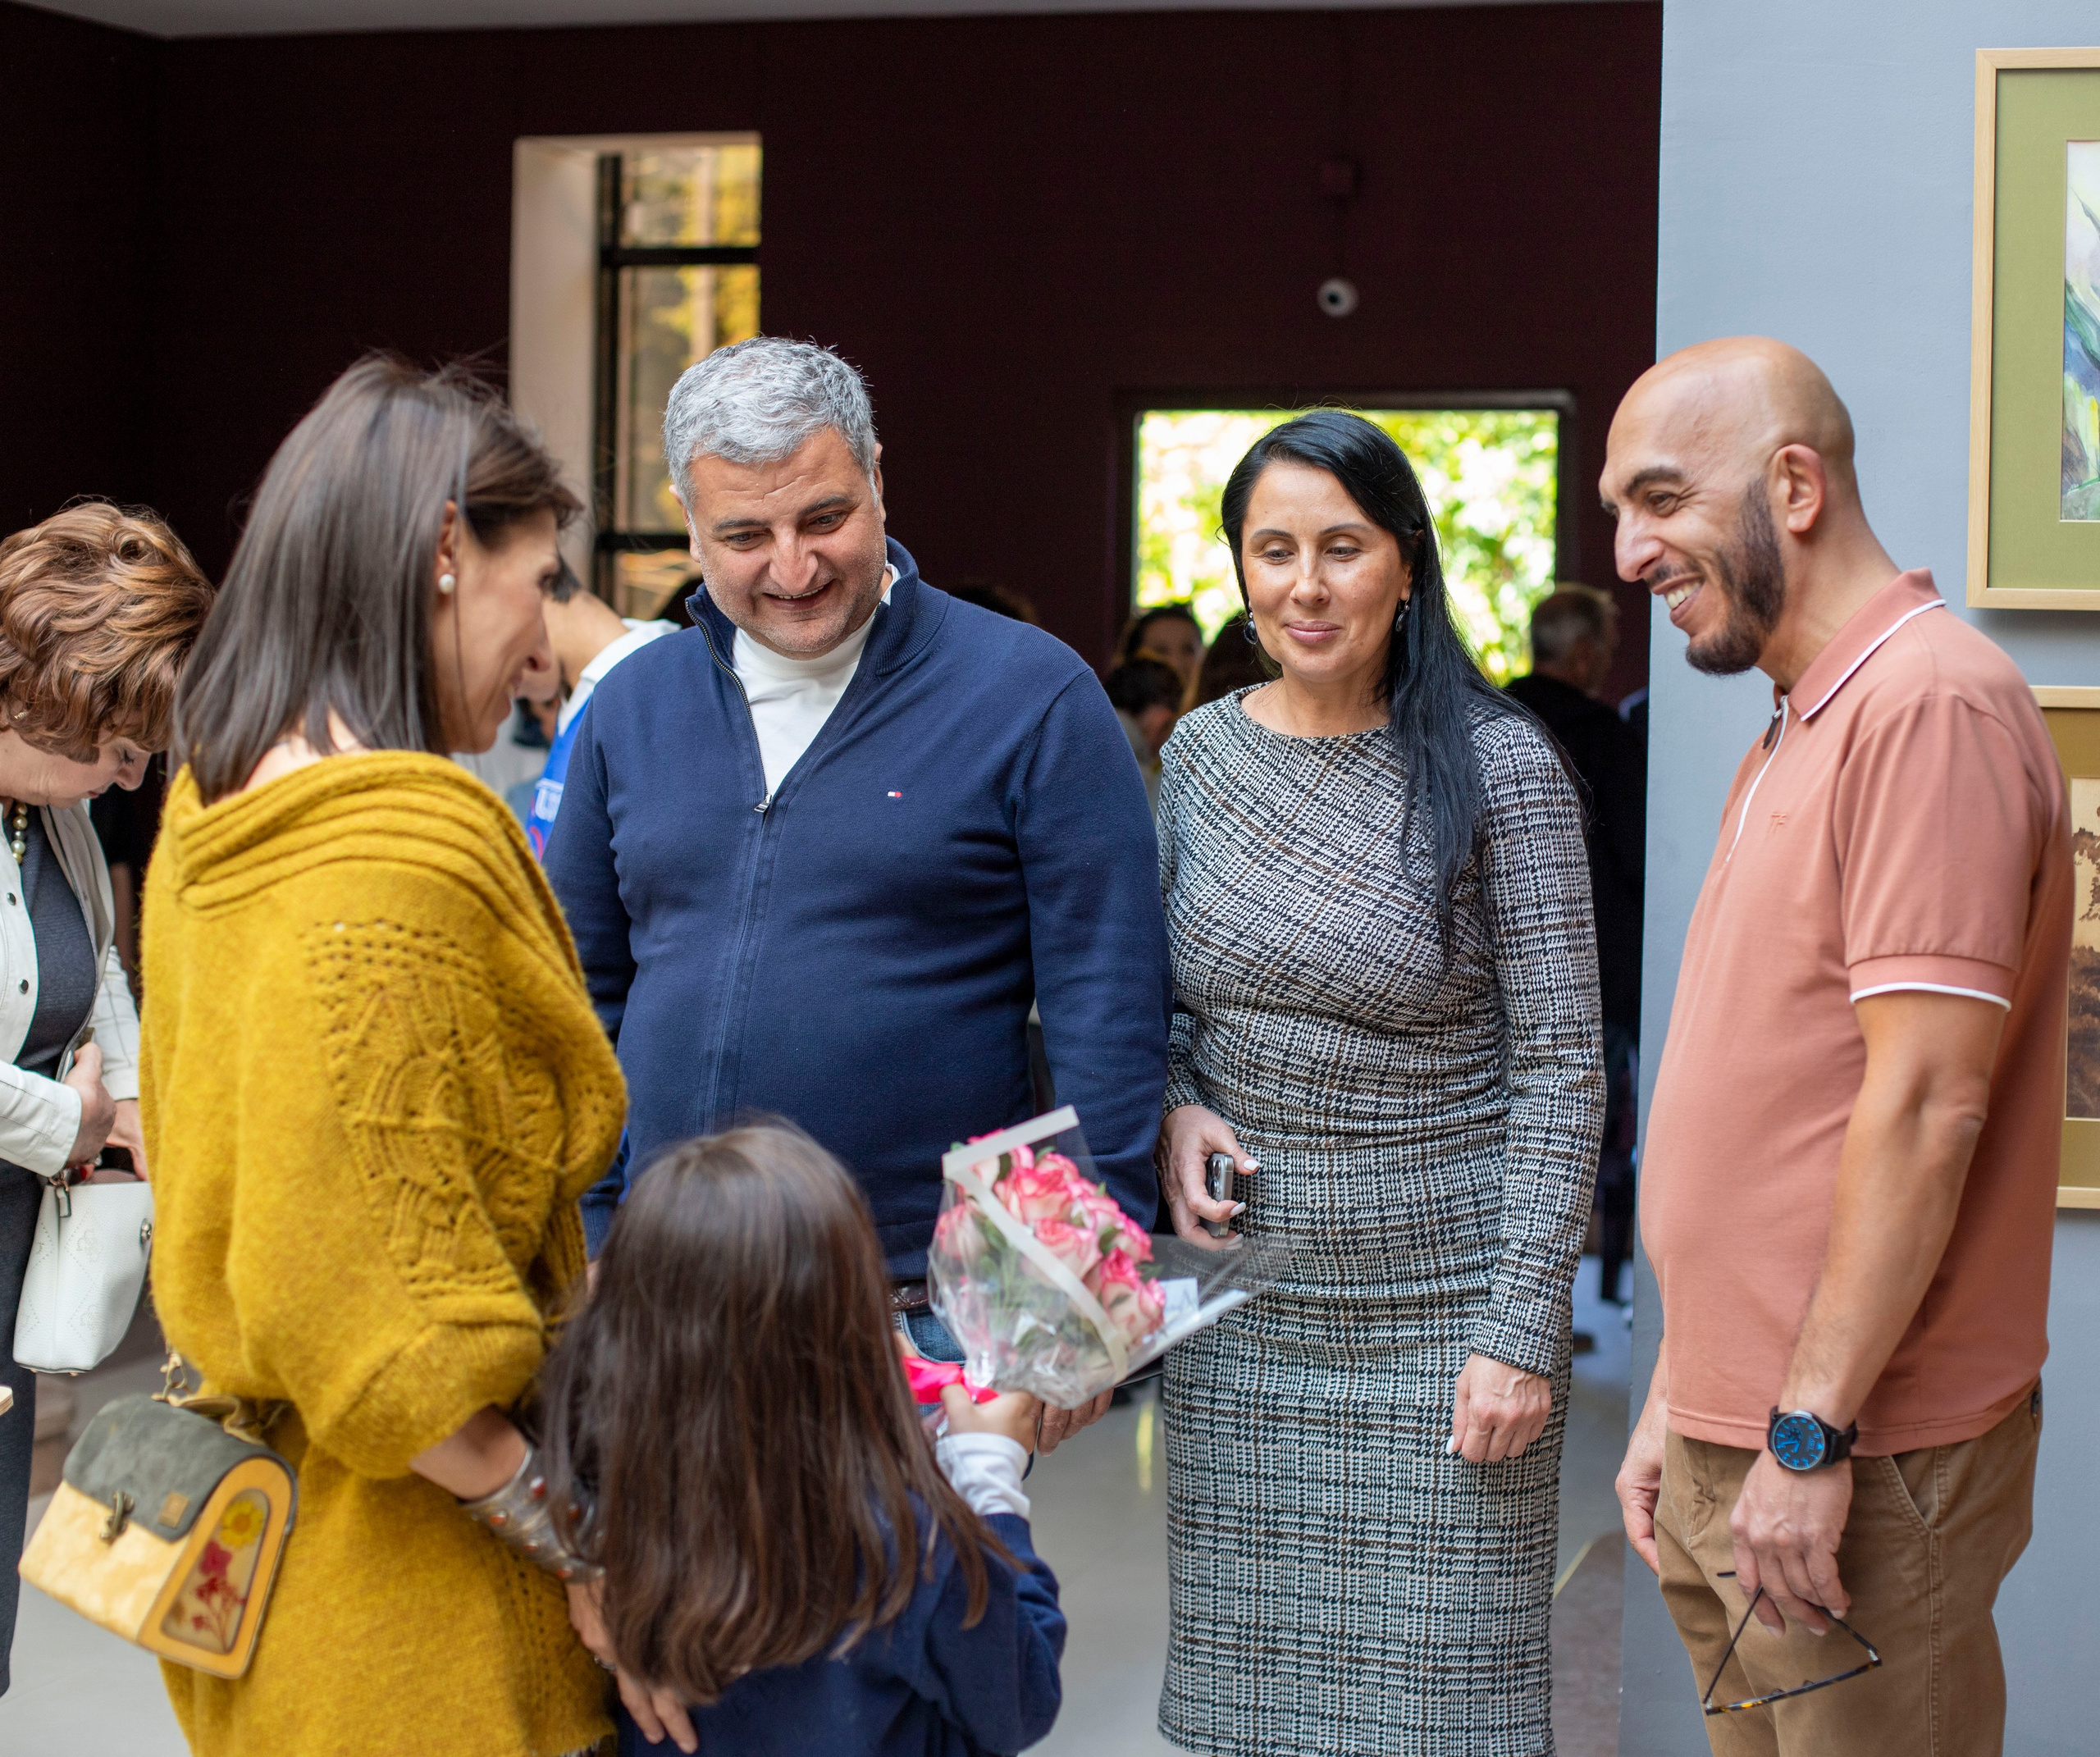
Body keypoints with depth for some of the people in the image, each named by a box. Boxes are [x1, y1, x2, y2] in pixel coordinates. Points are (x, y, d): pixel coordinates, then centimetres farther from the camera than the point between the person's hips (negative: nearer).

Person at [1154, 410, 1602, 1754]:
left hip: (1438, 1314, -4)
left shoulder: (1500, 769, -8)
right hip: (1241, 1312, 4)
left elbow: (1561, 1070, -9)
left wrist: (1522, 1332, -14)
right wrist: (1175, 1108, -4)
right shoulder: (1200, 752, 5)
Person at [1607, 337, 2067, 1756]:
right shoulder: (1790, 738, 17)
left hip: (1857, 1472, -9)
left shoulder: (1931, 705, -15)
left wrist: (1809, 1433, -20)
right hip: (1730, 1447, 9)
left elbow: (1926, 1105, -21)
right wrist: (1677, 1400, 17)